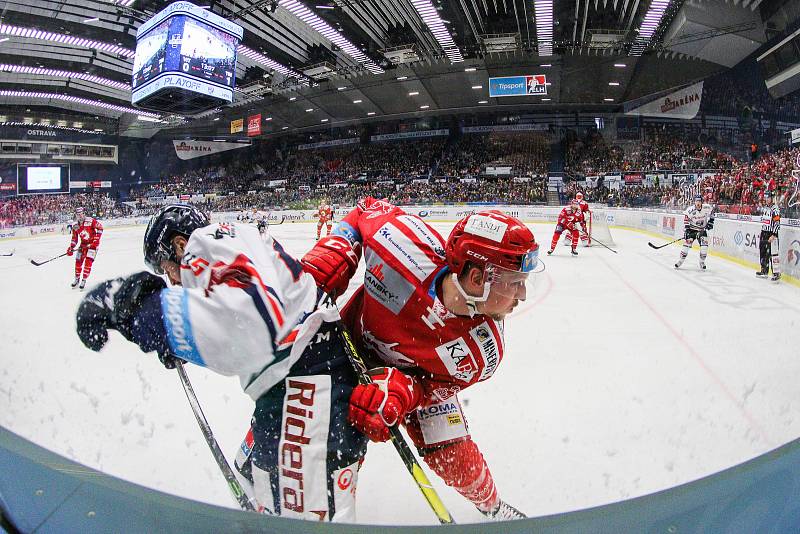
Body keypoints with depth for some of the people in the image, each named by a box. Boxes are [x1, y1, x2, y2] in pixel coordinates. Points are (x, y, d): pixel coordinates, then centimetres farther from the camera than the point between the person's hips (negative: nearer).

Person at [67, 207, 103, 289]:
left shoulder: (90, 221, -15)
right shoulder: (75, 226, 1)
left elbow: (100, 228, -11)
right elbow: (74, 238, 8)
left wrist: (97, 239, -17)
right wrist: (71, 248, -3)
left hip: (92, 243, -5)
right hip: (83, 244, 5)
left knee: (88, 261, -14)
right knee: (78, 261, 6)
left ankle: (84, 280, -7)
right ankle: (77, 278, 26)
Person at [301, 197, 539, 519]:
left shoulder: (481, 351, -31)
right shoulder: (409, 246, -38)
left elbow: (430, 385, -18)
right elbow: (368, 210, -18)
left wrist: (398, 392, -39)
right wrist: (332, 252, -32)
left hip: (416, 375, 1)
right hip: (351, 342, 0)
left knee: (458, 462, 0)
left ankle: (494, 509, 35)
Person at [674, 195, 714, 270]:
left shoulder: (707, 208, -14)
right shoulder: (690, 210, -21)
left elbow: (712, 212, 9)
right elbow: (686, 222, -18)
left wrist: (710, 221, 3)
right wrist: (686, 232, -25)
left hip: (702, 229, 2)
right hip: (692, 229, -2)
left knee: (704, 245, -11)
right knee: (687, 243, -10)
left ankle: (702, 262, 7)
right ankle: (680, 261, 2)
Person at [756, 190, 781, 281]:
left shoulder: (775, 209, -13)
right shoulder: (764, 208, 13)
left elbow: (777, 223, -17)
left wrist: (773, 235, -22)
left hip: (771, 234, -9)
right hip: (764, 233, 9)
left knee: (773, 254, -9)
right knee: (762, 252, 13)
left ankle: (776, 273, -5)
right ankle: (764, 271, 24)